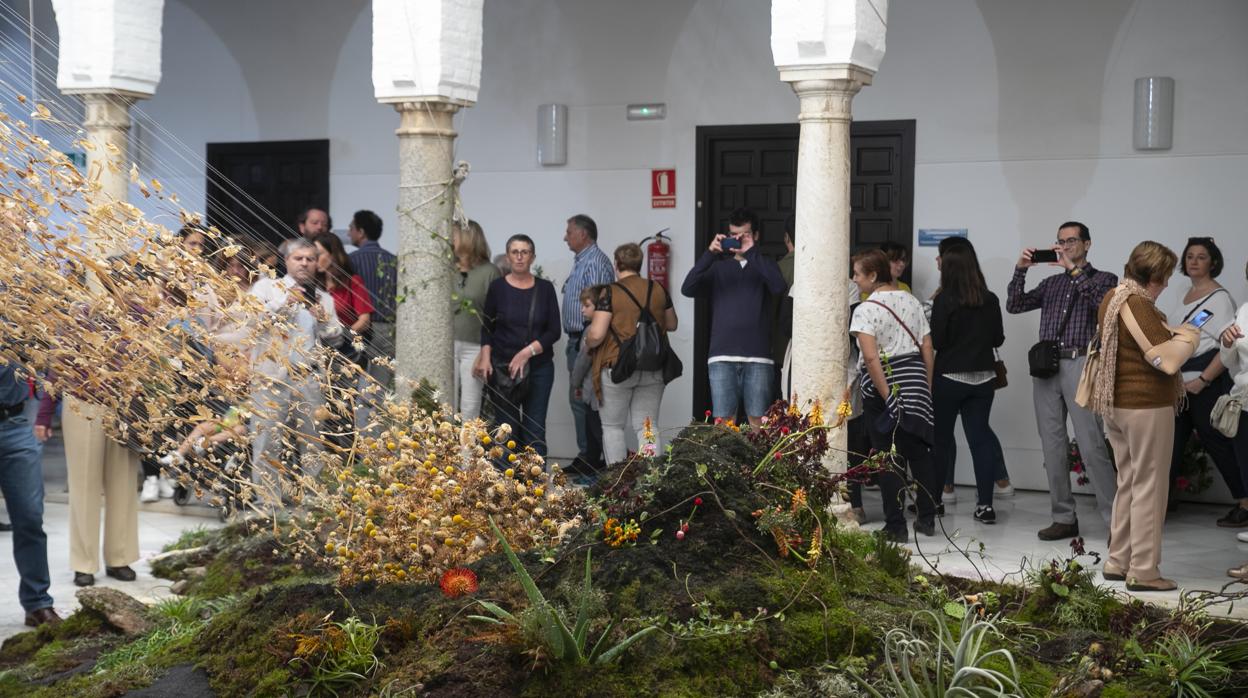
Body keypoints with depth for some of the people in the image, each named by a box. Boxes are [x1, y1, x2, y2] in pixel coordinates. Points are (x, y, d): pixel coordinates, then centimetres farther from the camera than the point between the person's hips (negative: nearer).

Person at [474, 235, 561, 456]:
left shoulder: (545, 288, 4)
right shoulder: (498, 287, 3)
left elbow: (554, 331, 0)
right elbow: (487, 329, 7)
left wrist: (527, 352, -12)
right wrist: (485, 358, -8)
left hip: (539, 367, 1)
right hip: (502, 367, 0)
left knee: (535, 429, -3)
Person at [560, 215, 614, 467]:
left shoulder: (595, 262, -13)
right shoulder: (581, 262, 19)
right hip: (578, 341, 11)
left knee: (582, 398, -10)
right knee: (579, 398, 12)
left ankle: (591, 455, -7)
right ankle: (587, 453, 17)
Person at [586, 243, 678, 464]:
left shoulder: (610, 293, -10)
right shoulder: (658, 290, 4)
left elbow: (596, 334, -15)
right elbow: (672, 325, 18)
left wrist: (588, 341, 7)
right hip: (653, 370, 4)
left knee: (613, 426, 10)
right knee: (647, 427, 7)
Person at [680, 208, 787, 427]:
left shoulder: (764, 265, 11)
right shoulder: (718, 266, 14)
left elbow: (778, 287, -12)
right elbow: (688, 289, -2)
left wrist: (751, 253, -14)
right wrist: (709, 253, -12)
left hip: (757, 356, -1)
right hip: (722, 356, 1)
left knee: (758, 422, -2)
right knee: (723, 422, -3)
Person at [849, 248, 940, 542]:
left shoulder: (866, 309, -10)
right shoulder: (912, 301, 10)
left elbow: (870, 357, -19)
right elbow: (928, 348, 10)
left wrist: (887, 397, -16)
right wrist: (927, 387, 15)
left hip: (882, 382, -6)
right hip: (915, 380, 6)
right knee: (919, 452, 14)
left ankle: (896, 526, 4)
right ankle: (927, 519, 21)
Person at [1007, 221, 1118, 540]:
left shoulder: (1103, 278, 9)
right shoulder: (1051, 283, 19)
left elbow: (1103, 301, -13)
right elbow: (1014, 306, 11)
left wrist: (1074, 270, -14)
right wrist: (1020, 270, 0)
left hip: (1080, 365, -5)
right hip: (1046, 366, 5)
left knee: (1092, 447, -12)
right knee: (1053, 447, 5)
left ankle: (1115, 519, -9)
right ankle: (1064, 518, 10)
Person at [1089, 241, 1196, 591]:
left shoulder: (1112, 298, 10)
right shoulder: (1138, 305, -19)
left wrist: (1173, 335, 4)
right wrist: (1187, 338, -1)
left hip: (1115, 405, 9)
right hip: (1146, 406, -9)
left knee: (1128, 483, 17)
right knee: (1149, 487, -2)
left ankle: (1118, 561, 22)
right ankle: (1143, 570, 1)